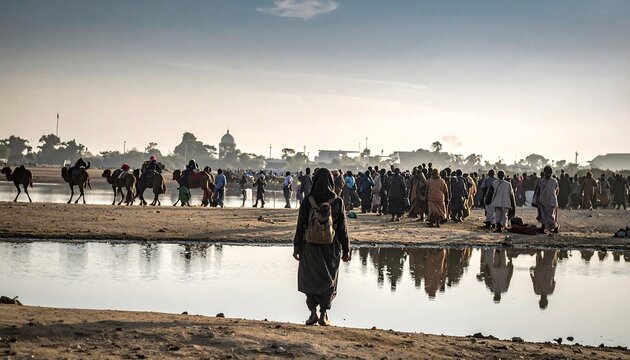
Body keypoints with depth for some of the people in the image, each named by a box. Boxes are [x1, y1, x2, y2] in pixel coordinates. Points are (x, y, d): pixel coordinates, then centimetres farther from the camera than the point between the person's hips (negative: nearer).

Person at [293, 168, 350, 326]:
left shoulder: (307, 202, -9)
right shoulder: (337, 202, -8)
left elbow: (300, 226, -5)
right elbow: (343, 228, -4)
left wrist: (297, 248, 4)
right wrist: (346, 250, 4)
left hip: (311, 246, 0)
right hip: (331, 248, 0)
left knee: (310, 279, 16)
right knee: (328, 280, 13)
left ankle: (313, 312, 6)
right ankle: (323, 315, 8)